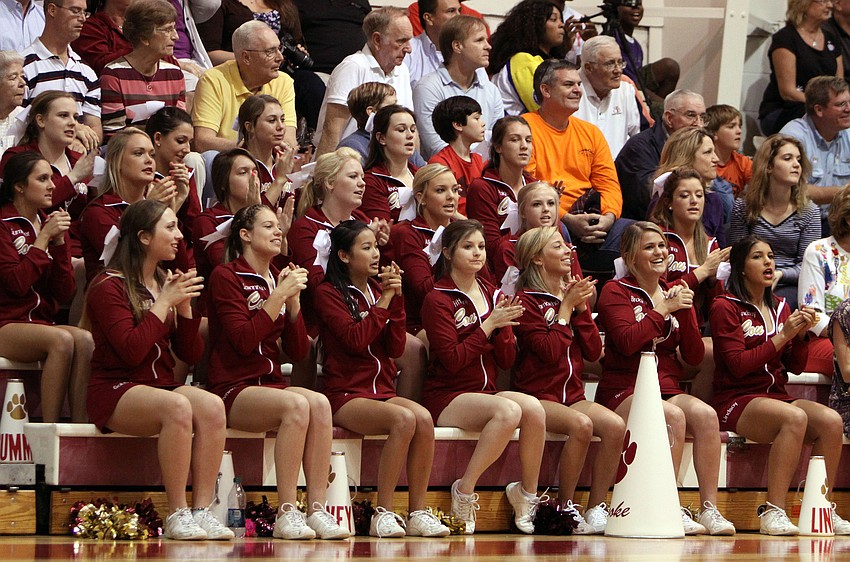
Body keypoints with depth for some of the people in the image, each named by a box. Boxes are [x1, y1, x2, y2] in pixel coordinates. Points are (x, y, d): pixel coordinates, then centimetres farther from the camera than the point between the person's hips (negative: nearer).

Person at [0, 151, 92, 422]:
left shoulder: (52, 223, 14)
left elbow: (66, 294, 7)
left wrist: (60, 243, -4)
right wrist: (44, 238, -13)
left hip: (41, 323, 6)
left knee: (85, 339, -27)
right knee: (62, 339, -33)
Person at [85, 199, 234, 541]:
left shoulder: (167, 284, 15)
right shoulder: (109, 287, -6)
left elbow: (190, 355, 13)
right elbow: (131, 351, -18)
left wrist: (184, 306, -2)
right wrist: (164, 303, -14)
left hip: (161, 387, 6)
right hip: (116, 390, -6)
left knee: (212, 406, -26)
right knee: (177, 406, -36)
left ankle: (202, 510, -30)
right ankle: (177, 516, -31)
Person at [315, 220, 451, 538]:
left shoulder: (378, 291, 16)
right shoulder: (328, 294, -1)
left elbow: (396, 348, 7)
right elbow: (357, 339, -16)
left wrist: (396, 299, -4)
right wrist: (384, 299, -10)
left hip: (381, 390, 6)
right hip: (345, 395, -6)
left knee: (424, 418, -26)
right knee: (404, 419, -32)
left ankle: (418, 513, -22)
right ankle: (383, 513, -26)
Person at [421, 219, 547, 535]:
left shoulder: (492, 295, 14)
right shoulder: (438, 300, -4)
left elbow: (506, 361, 10)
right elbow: (452, 360, -15)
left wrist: (503, 328, -8)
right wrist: (488, 325, -15)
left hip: (485, 393, 6)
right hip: (447, 398, -6)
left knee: (534, 408, -27)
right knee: (508, 411, -35)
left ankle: (527, 495, -12)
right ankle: (464, 493, -20)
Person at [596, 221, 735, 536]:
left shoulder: (675, 294, 17)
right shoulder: (616, 292, 2)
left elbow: (694, 357, 9)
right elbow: (628, 341, -16)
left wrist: (685, 312, -4)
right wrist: (664, 309, -12)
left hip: (667, 389, 5)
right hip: (623, 391, -5)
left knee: (705, 414, -26)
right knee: (674, 416, -33)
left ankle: (710, 508, -27)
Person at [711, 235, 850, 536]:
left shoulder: (779, 306, 17)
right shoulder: (725, 307, -2)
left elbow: (795, 366, 16)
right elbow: (738, 365, -13)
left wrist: (801, 334, -3)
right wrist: (782, 336, -14)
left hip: (776, 397, 6)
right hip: (737, 400, -6)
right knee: (795, 417, -35)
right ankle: (773, 512, -34)